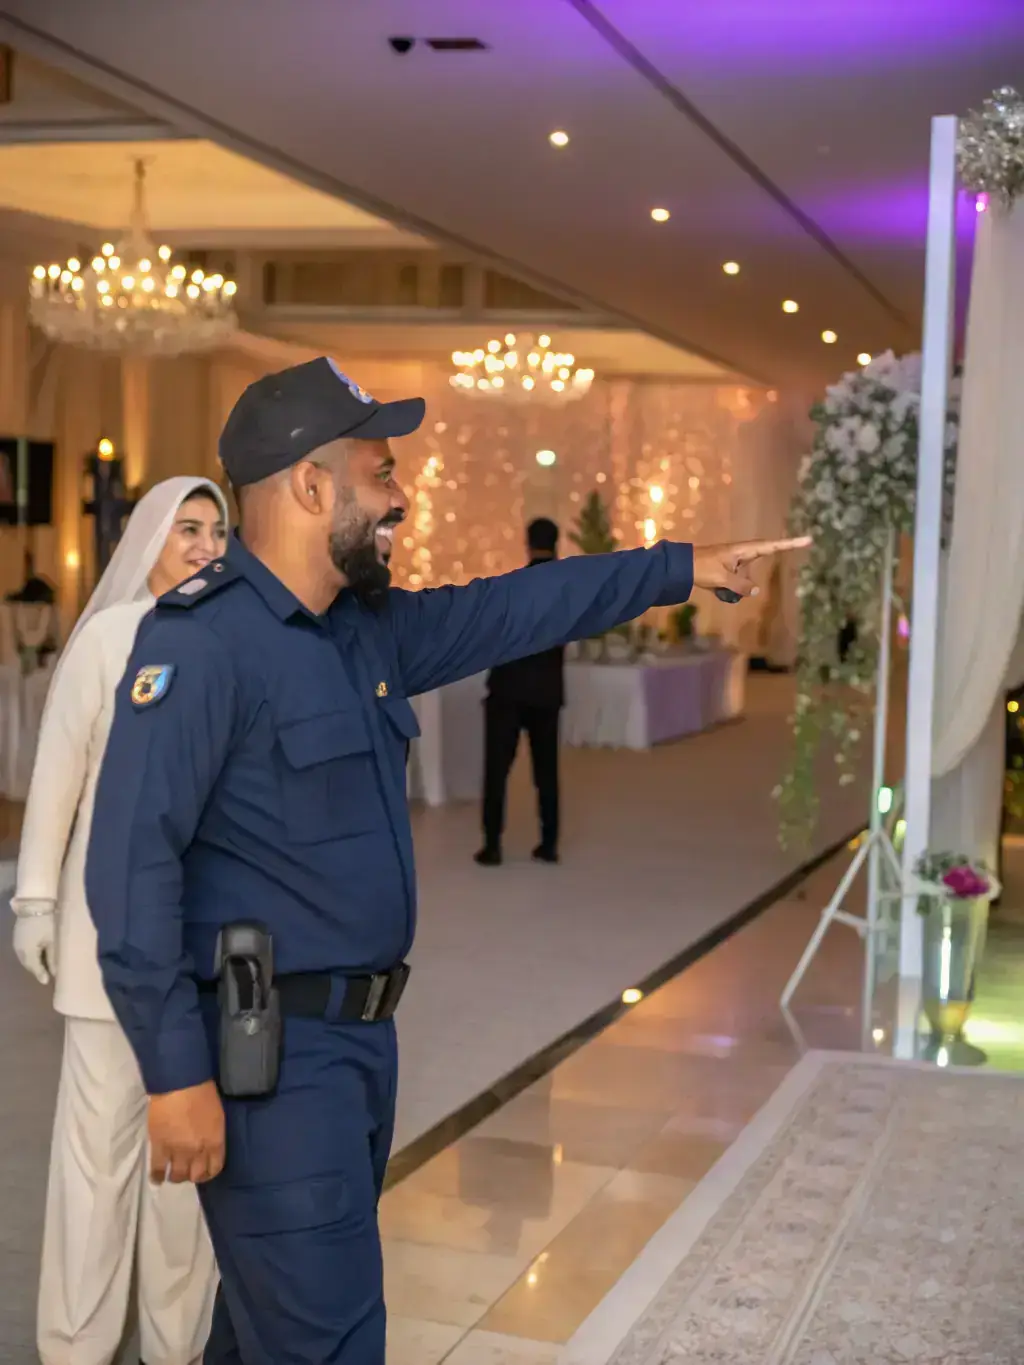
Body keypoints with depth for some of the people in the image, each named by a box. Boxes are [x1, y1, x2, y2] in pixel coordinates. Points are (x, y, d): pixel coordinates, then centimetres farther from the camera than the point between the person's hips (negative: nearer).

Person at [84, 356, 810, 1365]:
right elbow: (132, 863, -22)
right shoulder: (202, 641, -18)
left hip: (361, 1036, 9)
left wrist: (678, 568, 22)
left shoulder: (368, 628, 9)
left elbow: (510, 612, 20)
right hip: (267, 1053, -9)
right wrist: (176, 1073, -23)